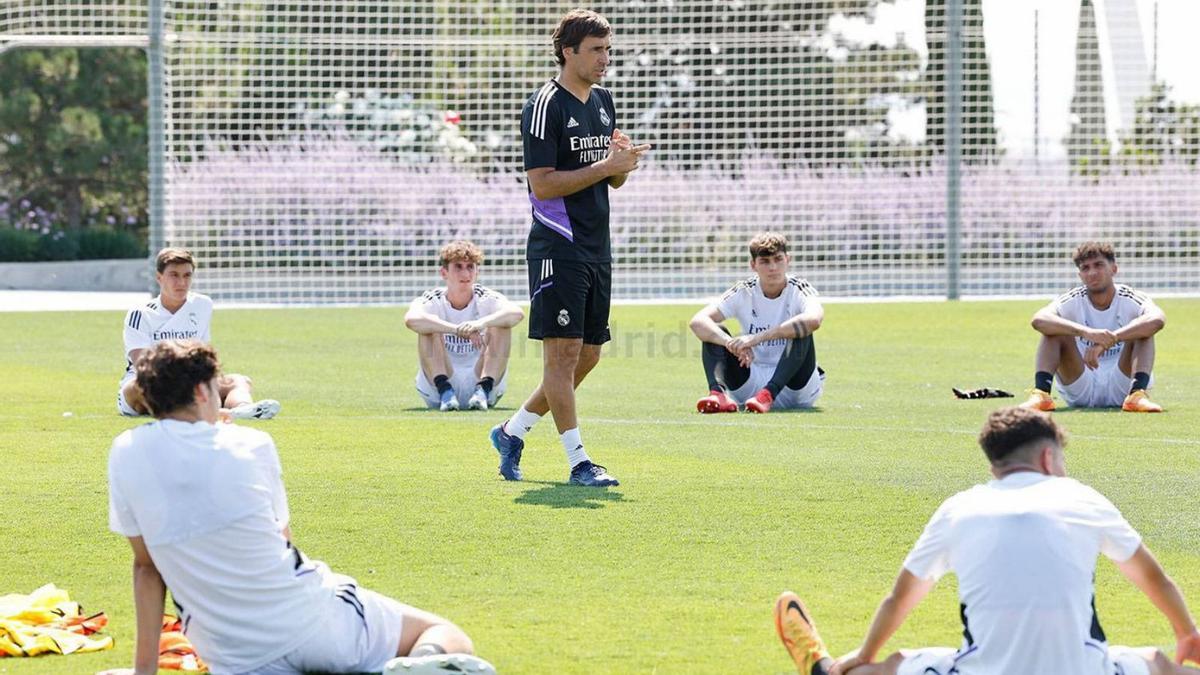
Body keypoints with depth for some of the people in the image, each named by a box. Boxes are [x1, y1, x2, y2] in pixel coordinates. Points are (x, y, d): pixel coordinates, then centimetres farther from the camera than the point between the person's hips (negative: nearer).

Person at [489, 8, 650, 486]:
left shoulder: (603, 101, 15)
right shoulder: (545, 105, -11)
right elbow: (543, 184, -17)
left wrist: (623, 163, -3)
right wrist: (605, 166, -19)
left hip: (597, 249, 9)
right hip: (558, 249, -9)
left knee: (587, 356, 11)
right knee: (563, 352, -7)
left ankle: (513, 432, 24)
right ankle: (579, 462, -6)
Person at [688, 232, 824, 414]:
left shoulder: (799, 290, -10)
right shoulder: (743, 293, -3)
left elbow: (814, 319, -36)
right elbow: (698, 321, -17)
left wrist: (757, 338, -42)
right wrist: (732, 344, -38)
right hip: (751, 383, 3)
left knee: (800, 330, -28)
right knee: (715, 333, -15)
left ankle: (768, 395, -44)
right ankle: (718, 393, -40)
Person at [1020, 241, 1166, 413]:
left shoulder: (1130, 300, -8)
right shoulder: (1073, 301, -4)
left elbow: (1157, 320, -32)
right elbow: (1039, 319, -26)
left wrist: (1107, 341, -43)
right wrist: (1085, 332, -43)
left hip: (1121, 388, -1)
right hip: (1081, 390, 1)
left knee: (1143, 331, -20)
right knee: (1053, 331, -16)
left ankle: (1138, 394, -37)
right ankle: (1040, 394, -33)